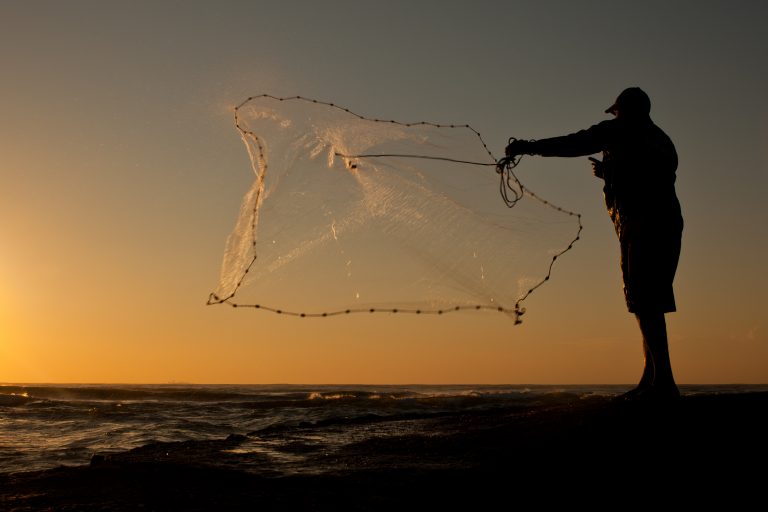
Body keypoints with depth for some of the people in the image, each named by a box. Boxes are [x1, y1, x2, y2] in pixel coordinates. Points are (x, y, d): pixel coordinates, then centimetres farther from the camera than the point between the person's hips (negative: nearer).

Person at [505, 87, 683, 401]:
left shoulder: (621, 129, 5)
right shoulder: (661, 140, 28)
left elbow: (572, 144, 2)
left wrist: (527, 147, 10)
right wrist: (610, 173, 41)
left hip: (640, 225, -8)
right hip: (667, 224, 8)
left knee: (645, 303, -13)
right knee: (651, 302, 9)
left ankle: (664, 381, -18)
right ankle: (652, 380, 9)